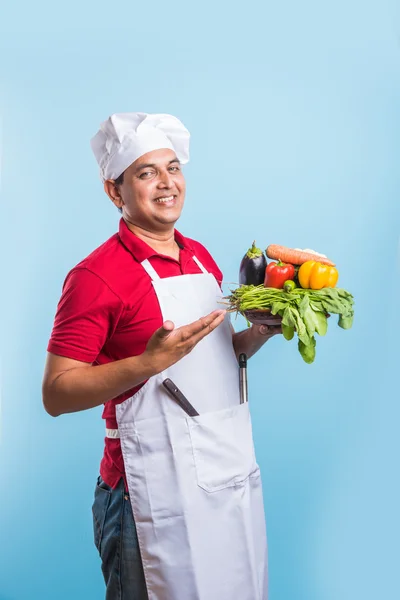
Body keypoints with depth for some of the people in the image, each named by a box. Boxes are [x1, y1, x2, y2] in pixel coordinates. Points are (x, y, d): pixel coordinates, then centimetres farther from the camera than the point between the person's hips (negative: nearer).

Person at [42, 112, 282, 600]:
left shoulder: (201, 257, 9)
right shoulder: (97, 275, -15)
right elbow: (55, 394, -16)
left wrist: (261, 331, 2)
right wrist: (151, 362, -28)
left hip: (233, 476, 8)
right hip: (157, 495, -7)